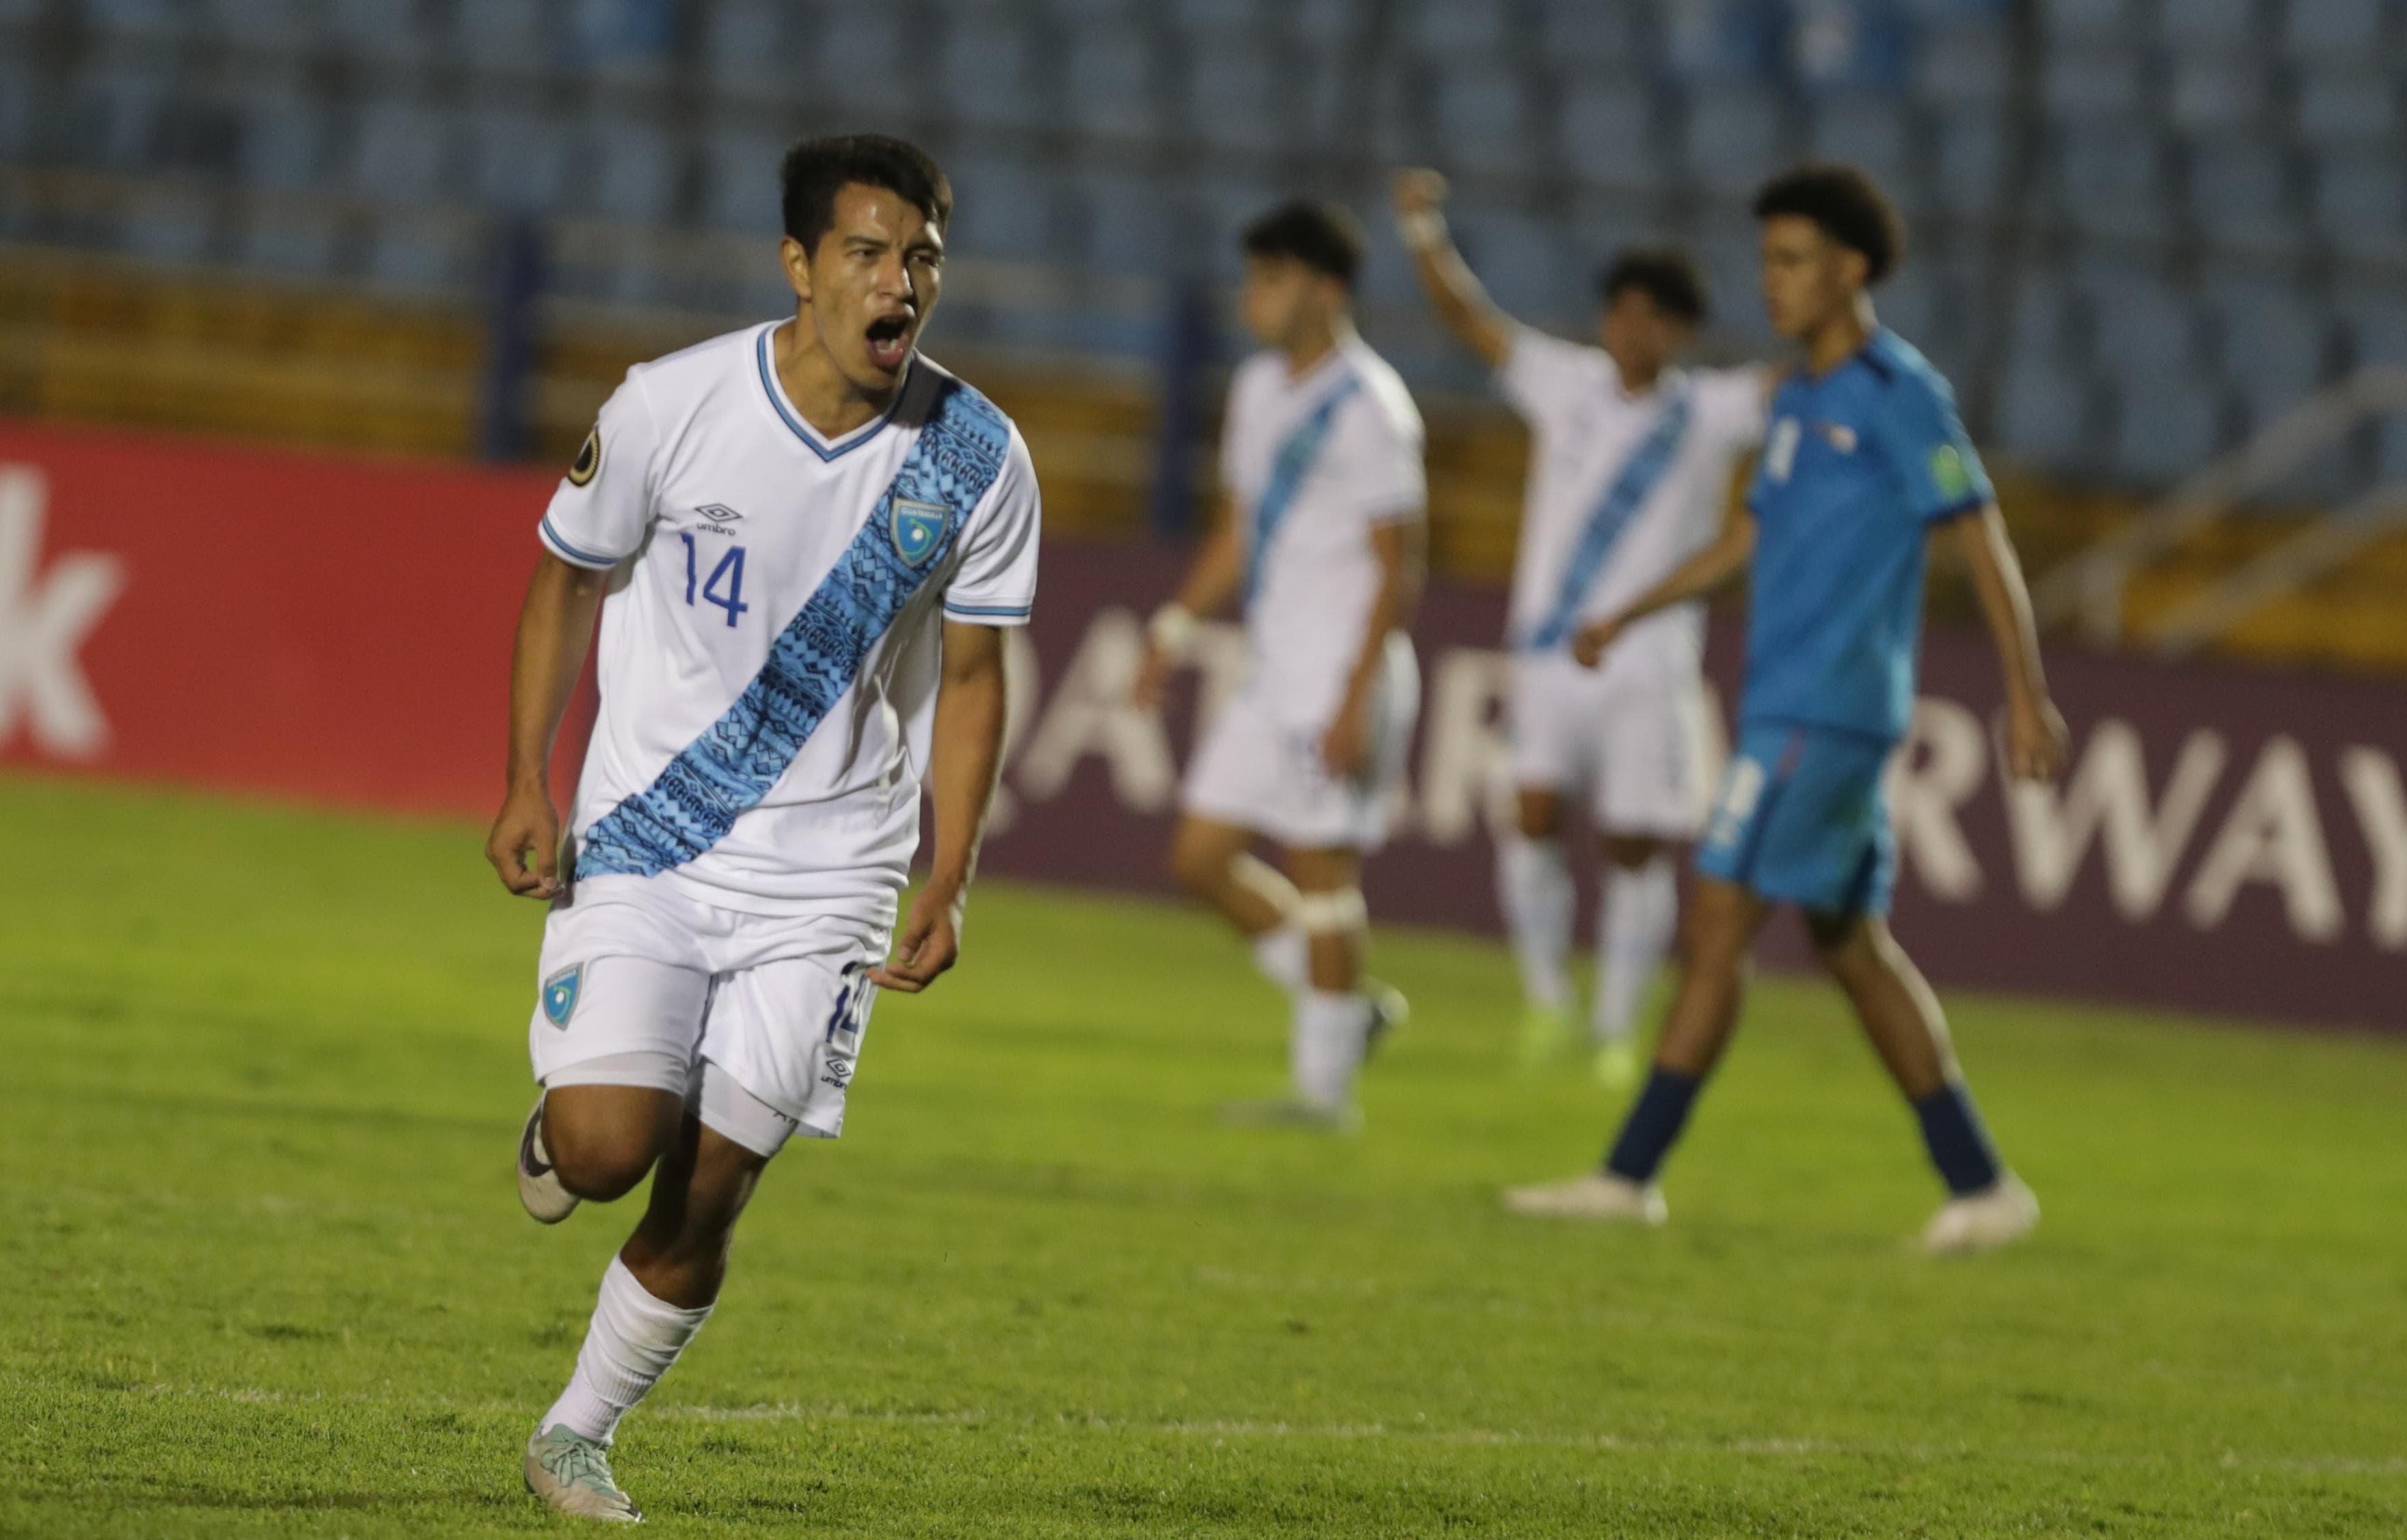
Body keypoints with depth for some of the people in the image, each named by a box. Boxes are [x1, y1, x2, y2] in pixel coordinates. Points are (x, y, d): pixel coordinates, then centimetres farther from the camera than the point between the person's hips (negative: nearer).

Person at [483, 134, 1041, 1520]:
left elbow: (970, 675, 5)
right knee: (607, 1149, -17)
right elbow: (570, 581, 5)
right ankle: (555, 1130, 20)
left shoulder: (977, 458, -6)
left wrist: (951, 883, -2)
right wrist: (527, 785, -3)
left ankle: (579, 1434, 21)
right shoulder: (674, 407, -11)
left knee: (704, 1196, -1)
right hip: (644, 838, -1)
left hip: (825, 874, 1)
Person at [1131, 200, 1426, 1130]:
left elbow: (1398, 570, -15)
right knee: (1202, 855, 6)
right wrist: (1179, 623, 12)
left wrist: (1357, 698, -20)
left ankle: (1323, 1085, 2)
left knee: (1321, 871, -5)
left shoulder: (1369, 409, -13)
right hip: (1271, 673, 9)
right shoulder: (1259, 390, 13)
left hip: (1341, 680, -9)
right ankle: (1346, 1009, 17)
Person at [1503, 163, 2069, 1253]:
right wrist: (1629, 617, 29)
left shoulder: (1901, 396, -9)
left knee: (1718, 925, -10)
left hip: (1828, 713, -9)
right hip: (1786, 706, 9)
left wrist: (2029, 697, -17)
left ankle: (1631, 1173, -8)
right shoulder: (1799, 399, 17)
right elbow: (1754, 535, 29)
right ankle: (1980, 1186, 12)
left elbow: (1983, 543, -12)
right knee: (1851, 946, 9)